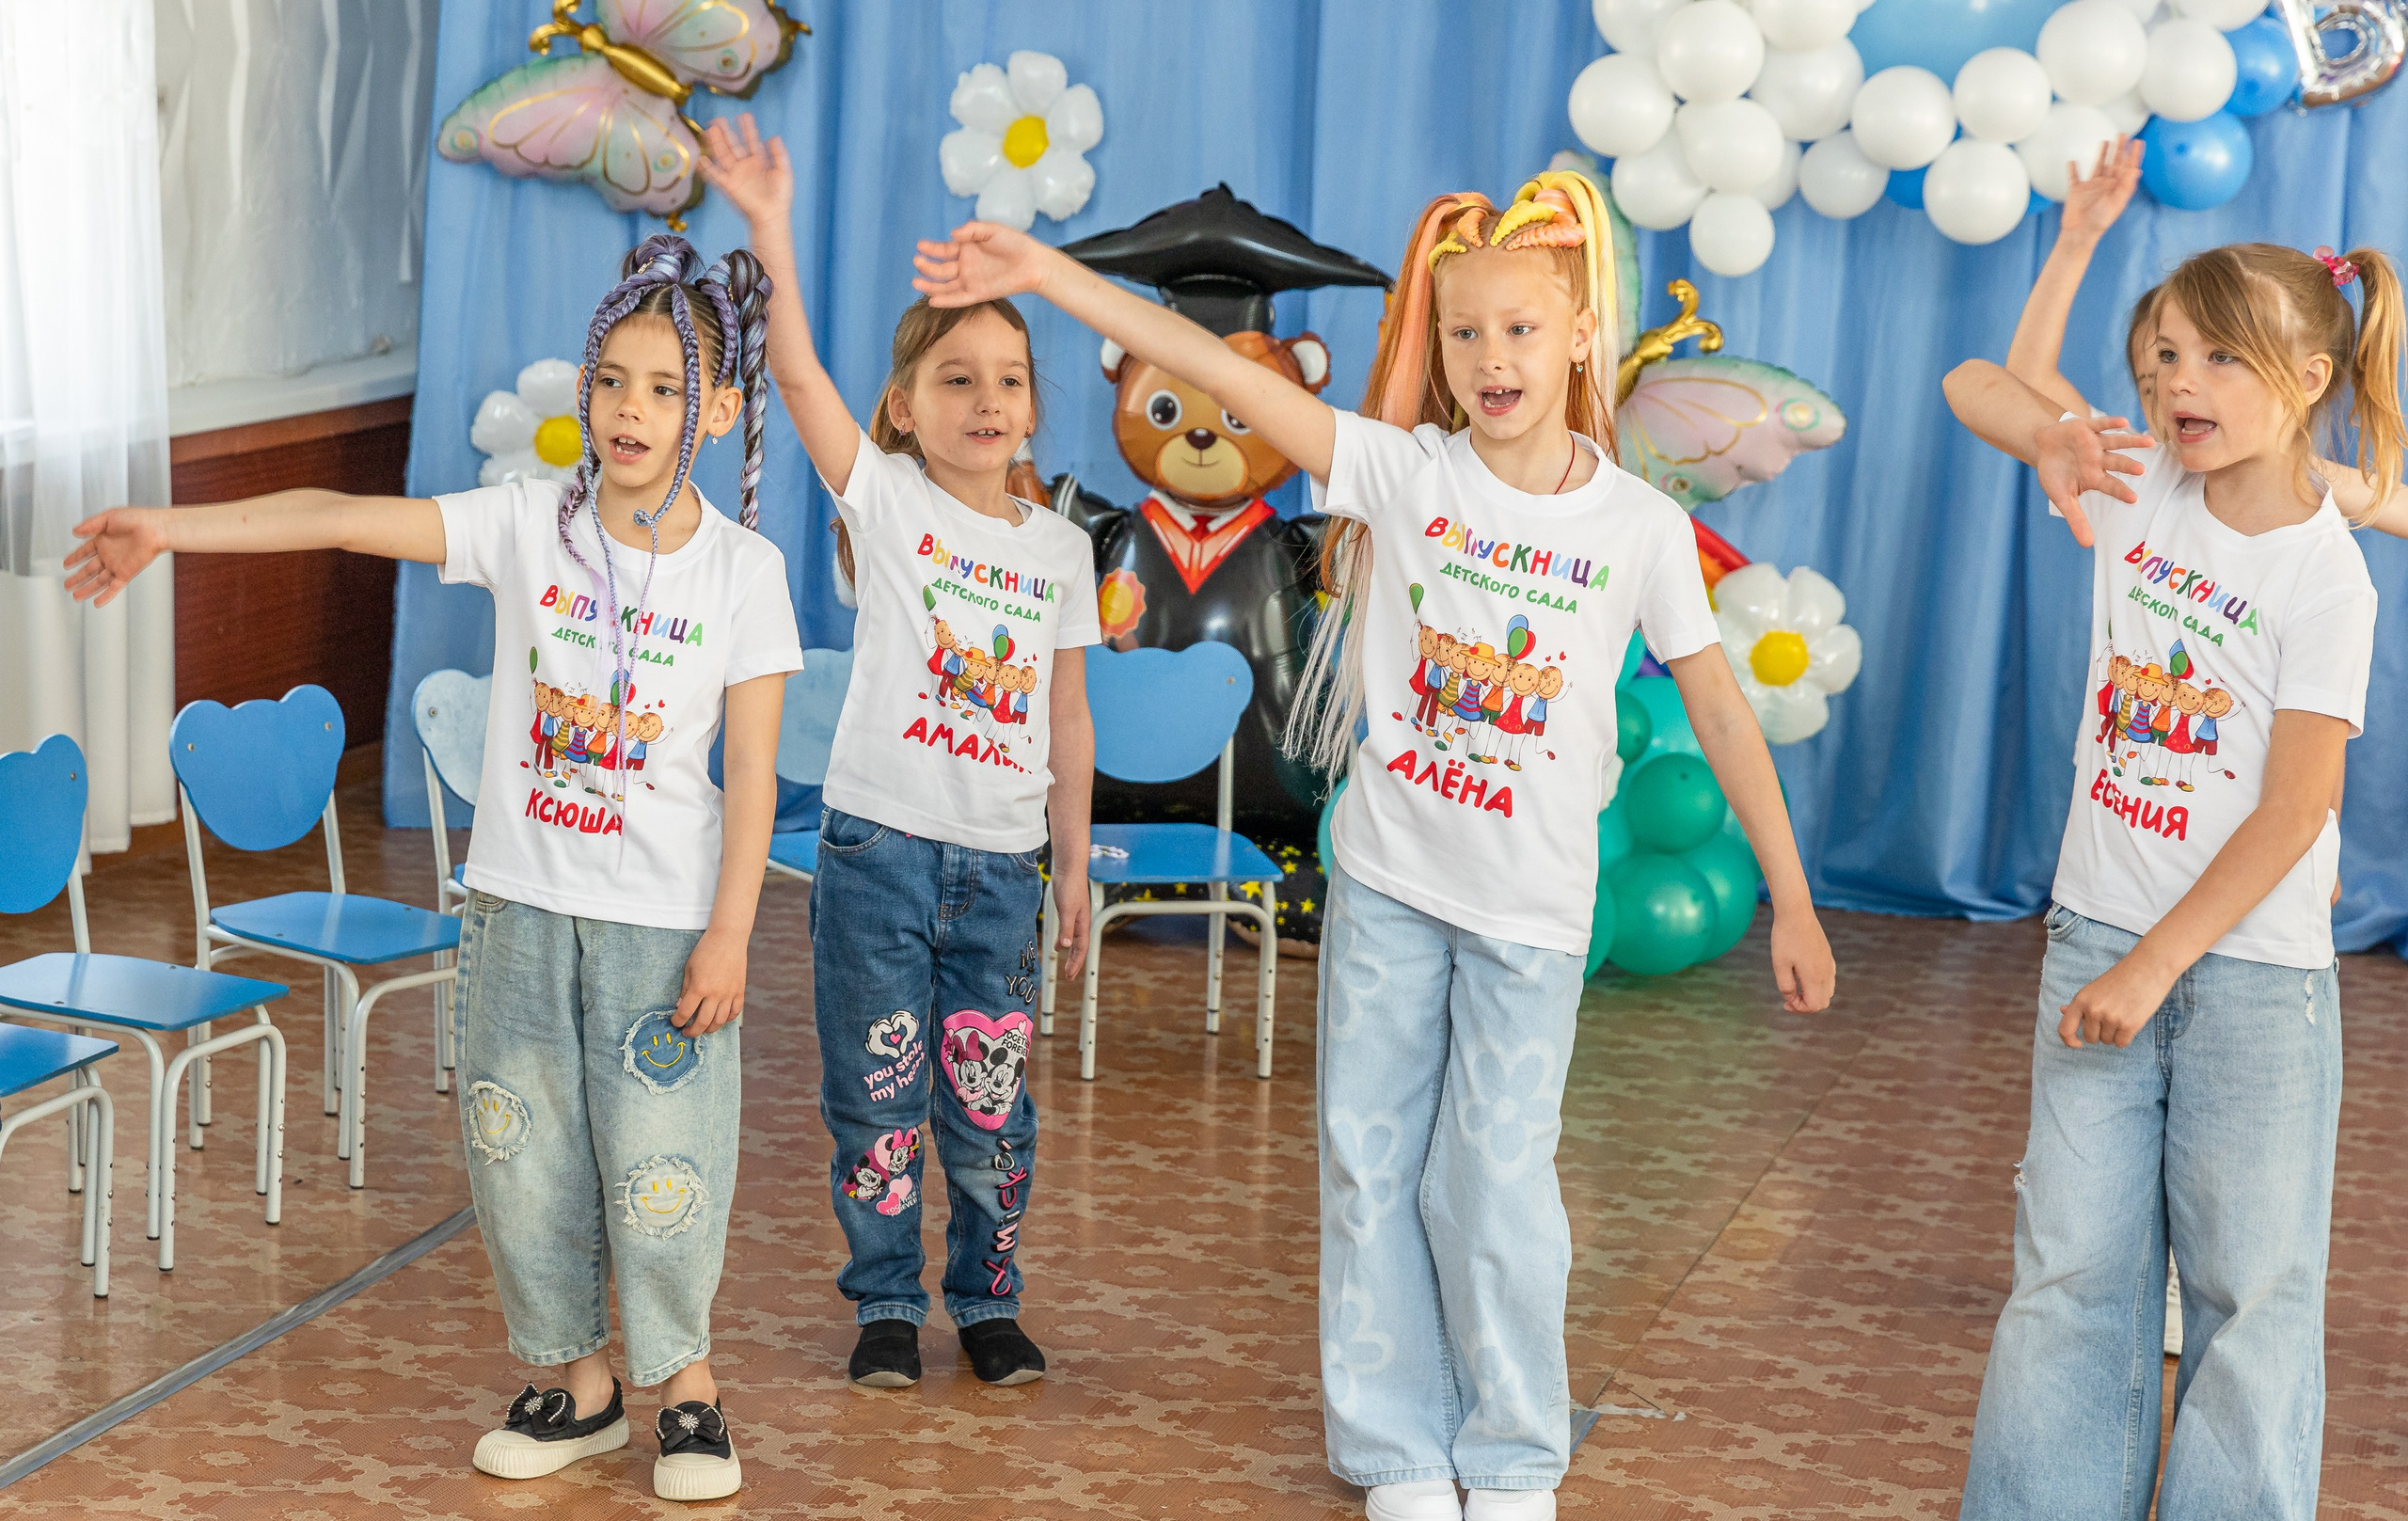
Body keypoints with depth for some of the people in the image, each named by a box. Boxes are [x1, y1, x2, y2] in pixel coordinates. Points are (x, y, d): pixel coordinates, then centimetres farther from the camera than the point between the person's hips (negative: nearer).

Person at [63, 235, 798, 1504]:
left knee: (661, 1160, -1)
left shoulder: (743, 568, -7)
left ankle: (684, 1378, 21)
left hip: (662, 921, -3)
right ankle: (579, 1377, 27)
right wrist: (172, 529, -19)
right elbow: (347, 518, -10)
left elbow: (752, 772, -6)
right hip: (520, 906, 3)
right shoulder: (528, 524, -2)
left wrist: (728, 934, -10)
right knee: (519, 1150, 9)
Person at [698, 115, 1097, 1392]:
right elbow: (797, 376, -16)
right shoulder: (884, 500, -2)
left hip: (1001, 863, 2)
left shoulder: (1061, 549, 8)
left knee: (990, 1104, 6)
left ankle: (987, 1299, 24)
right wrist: (772, 236, -28)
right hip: (879, 843, -2)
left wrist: (1075, 861, 11)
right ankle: (886, 1303, 20)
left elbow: (1068, 717, 12)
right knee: (876, 1097, 4)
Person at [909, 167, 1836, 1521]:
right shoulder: (1406, 473, -5)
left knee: (1496, 1191, 1)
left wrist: (1793, 902, 0)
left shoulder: (1641, 528, -6)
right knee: (1371, 1167, 7)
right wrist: (1050, 276, -18)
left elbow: (1722, 711, 0)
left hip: (1531, 911, -2)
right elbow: (1232, 378, -11)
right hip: (1387, 884, 2)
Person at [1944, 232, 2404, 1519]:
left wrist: (2154, 967, -16)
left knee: (2249, 1291, 3)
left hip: (2252, 971, -4)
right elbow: (1972, 386, 9)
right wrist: (2055, 444, -13)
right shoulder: (2142, 487, 1)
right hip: (2097, 935, 5)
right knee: (2070, 1272, 8)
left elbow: (2294, 814, -15)